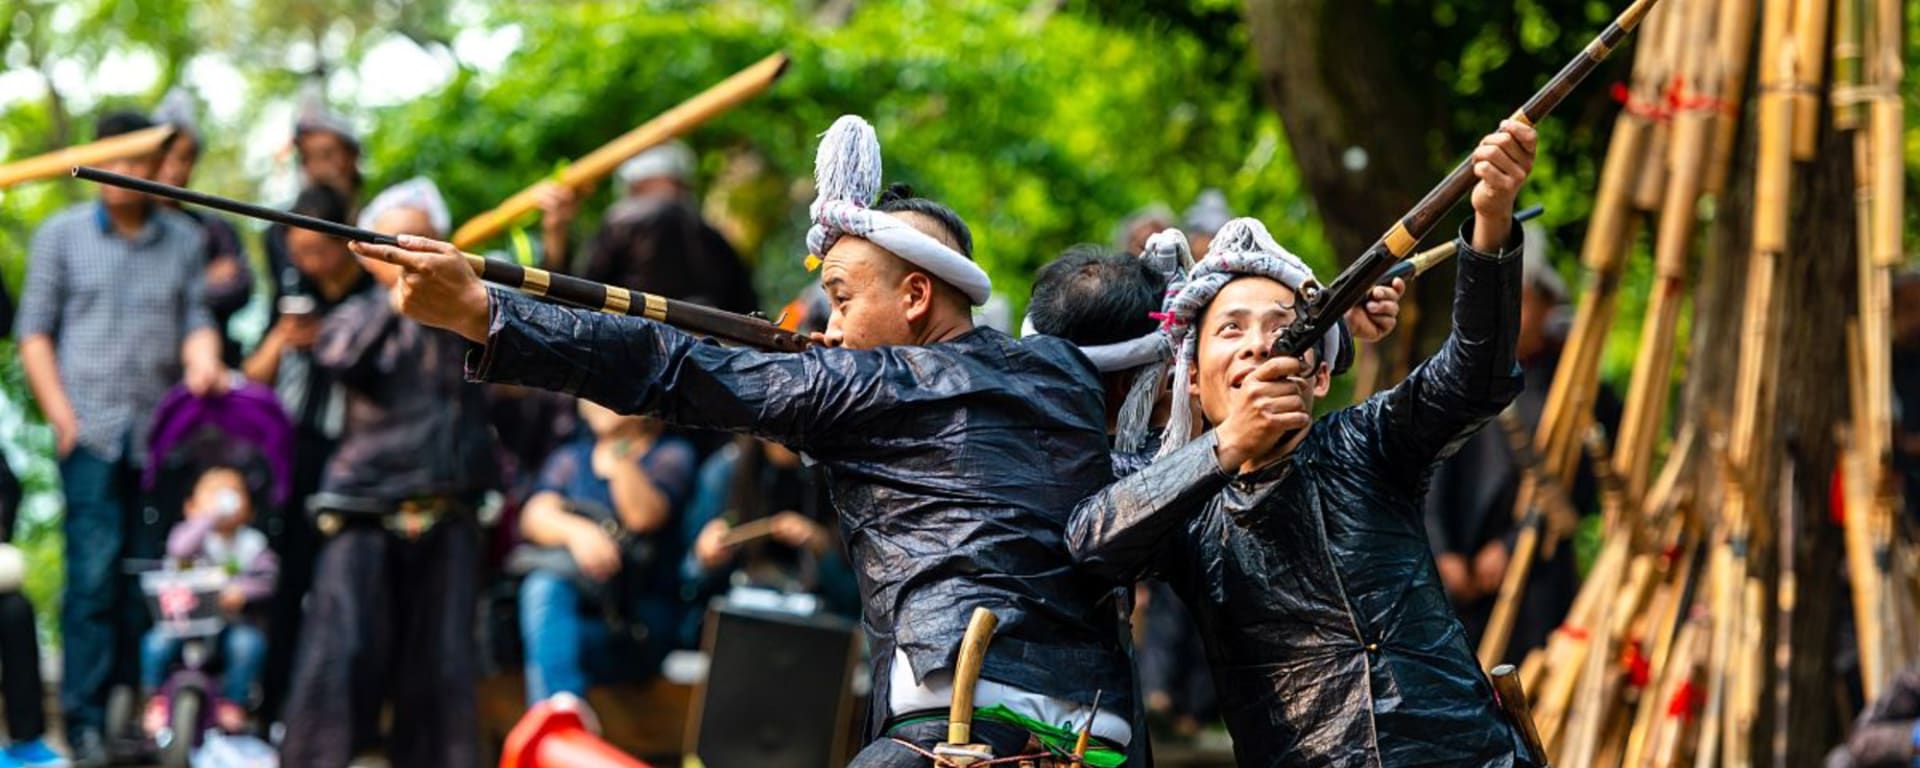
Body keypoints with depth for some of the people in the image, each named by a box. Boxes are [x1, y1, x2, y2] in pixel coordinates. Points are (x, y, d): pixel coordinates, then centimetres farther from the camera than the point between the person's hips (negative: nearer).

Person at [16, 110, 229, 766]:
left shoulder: (186, 240, 13)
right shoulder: (62, 236, 9)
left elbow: (196, 321, 10)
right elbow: (35, 331, 8)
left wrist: (203, 364, -13)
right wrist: (62, 416, -3)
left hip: (164, 432, 2)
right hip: (91, 431, -2)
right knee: (94, 572, -11)